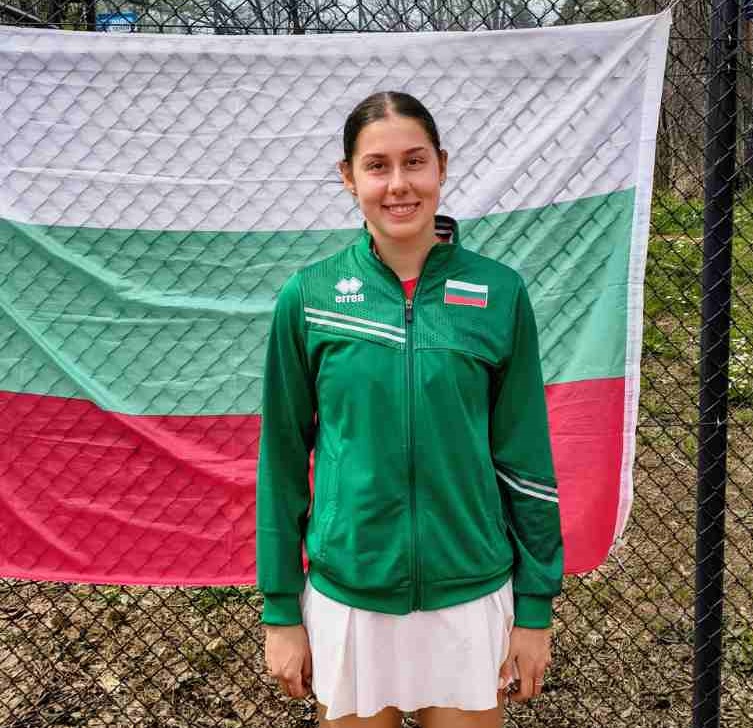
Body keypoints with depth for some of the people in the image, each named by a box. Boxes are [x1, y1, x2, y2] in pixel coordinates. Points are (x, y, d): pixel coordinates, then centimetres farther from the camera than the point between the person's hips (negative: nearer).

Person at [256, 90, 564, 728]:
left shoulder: (500, 294, -6)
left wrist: (535, 607, 1)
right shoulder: (308, 297, -6)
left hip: (470, 595, 0)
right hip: (347, 596, 0)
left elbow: (525, 457, -1)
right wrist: (281, 610, 2)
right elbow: (282, 458, 0)